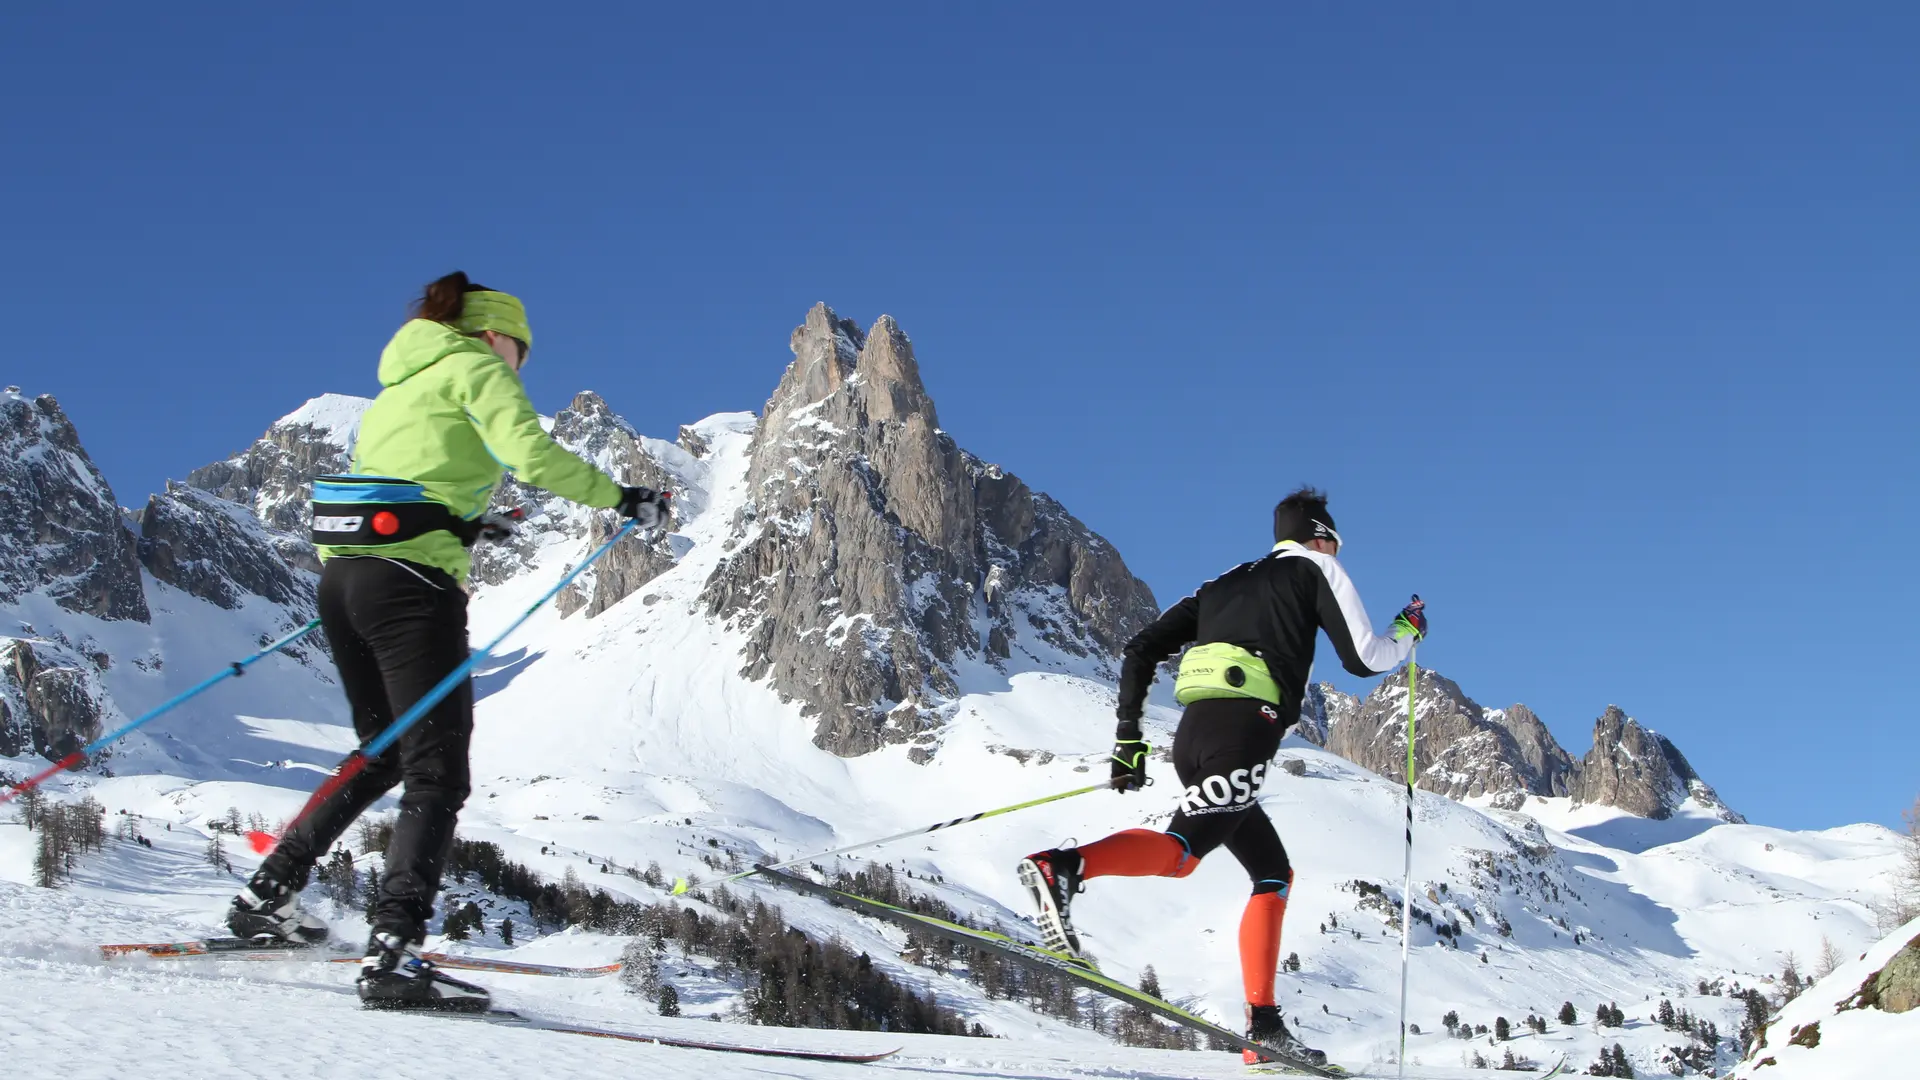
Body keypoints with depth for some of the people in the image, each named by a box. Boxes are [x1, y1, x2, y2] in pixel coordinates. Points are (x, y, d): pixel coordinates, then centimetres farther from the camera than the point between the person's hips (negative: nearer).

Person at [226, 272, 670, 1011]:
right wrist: (621, 499, -5)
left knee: (384, 755, 24)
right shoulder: (475, 369, 3)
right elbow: (529, 453, -14)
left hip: (342, 575, 8)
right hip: (412, 586, -8)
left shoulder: (400, 384, 27)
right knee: (437, 776, -9)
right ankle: (393, 956, -22)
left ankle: (267, 895, 25)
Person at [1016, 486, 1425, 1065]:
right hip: (1241, 728, -7)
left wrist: (1129, 737, 21)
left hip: (1192, 735, 7)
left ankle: (1262, 1022, 8)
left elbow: (1141, 650, 22)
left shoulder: (1225, 582, 32)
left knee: (1274, 873, 15)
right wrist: (1408, 633, 28)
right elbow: (1362, 658, 8)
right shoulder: (1317, 569, 17)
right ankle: (1062, 867, -46)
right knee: (1181, 851, -23)